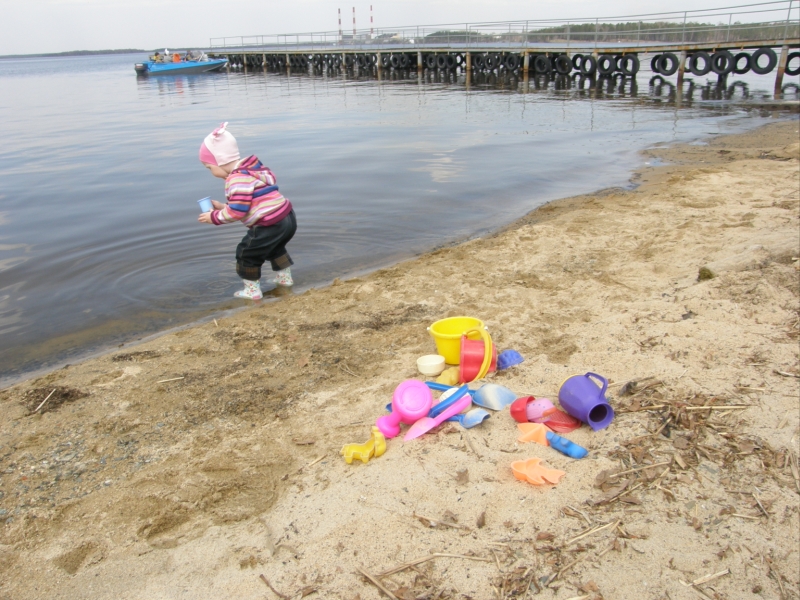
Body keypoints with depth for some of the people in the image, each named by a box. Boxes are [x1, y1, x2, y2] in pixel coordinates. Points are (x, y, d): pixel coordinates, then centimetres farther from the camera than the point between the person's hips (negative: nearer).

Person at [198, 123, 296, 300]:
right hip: (286, 218, 10)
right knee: (274, 247, 36)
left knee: (247, 253, 9)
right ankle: (285, 277, 47)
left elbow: (238, 210, -21)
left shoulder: (238, 179, -18)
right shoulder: (251, 169, 14)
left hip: (270, 225, -10)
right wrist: (223, 207, 15)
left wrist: (215, 217, -6)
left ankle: (252, 290, 19)